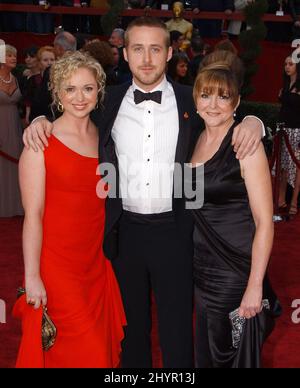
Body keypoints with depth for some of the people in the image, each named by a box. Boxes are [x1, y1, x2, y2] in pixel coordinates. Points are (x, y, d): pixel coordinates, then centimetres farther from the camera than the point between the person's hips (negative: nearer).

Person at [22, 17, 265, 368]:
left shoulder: (192, 101, -1)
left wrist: (253, 121, -14)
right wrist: (42, 121, -3)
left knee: (177, 329, 11)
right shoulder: (109, 101, 3)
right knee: (132, 324, 20)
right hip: (125, 231, 2)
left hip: (175, 230, -1)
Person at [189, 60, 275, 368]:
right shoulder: (196, 139, 5)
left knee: (229, 353, 10)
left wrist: (255, 286, -20)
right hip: (201, 264, 6)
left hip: (235, 268, -6)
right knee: (206, 351, 20)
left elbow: (264, 221, -17)